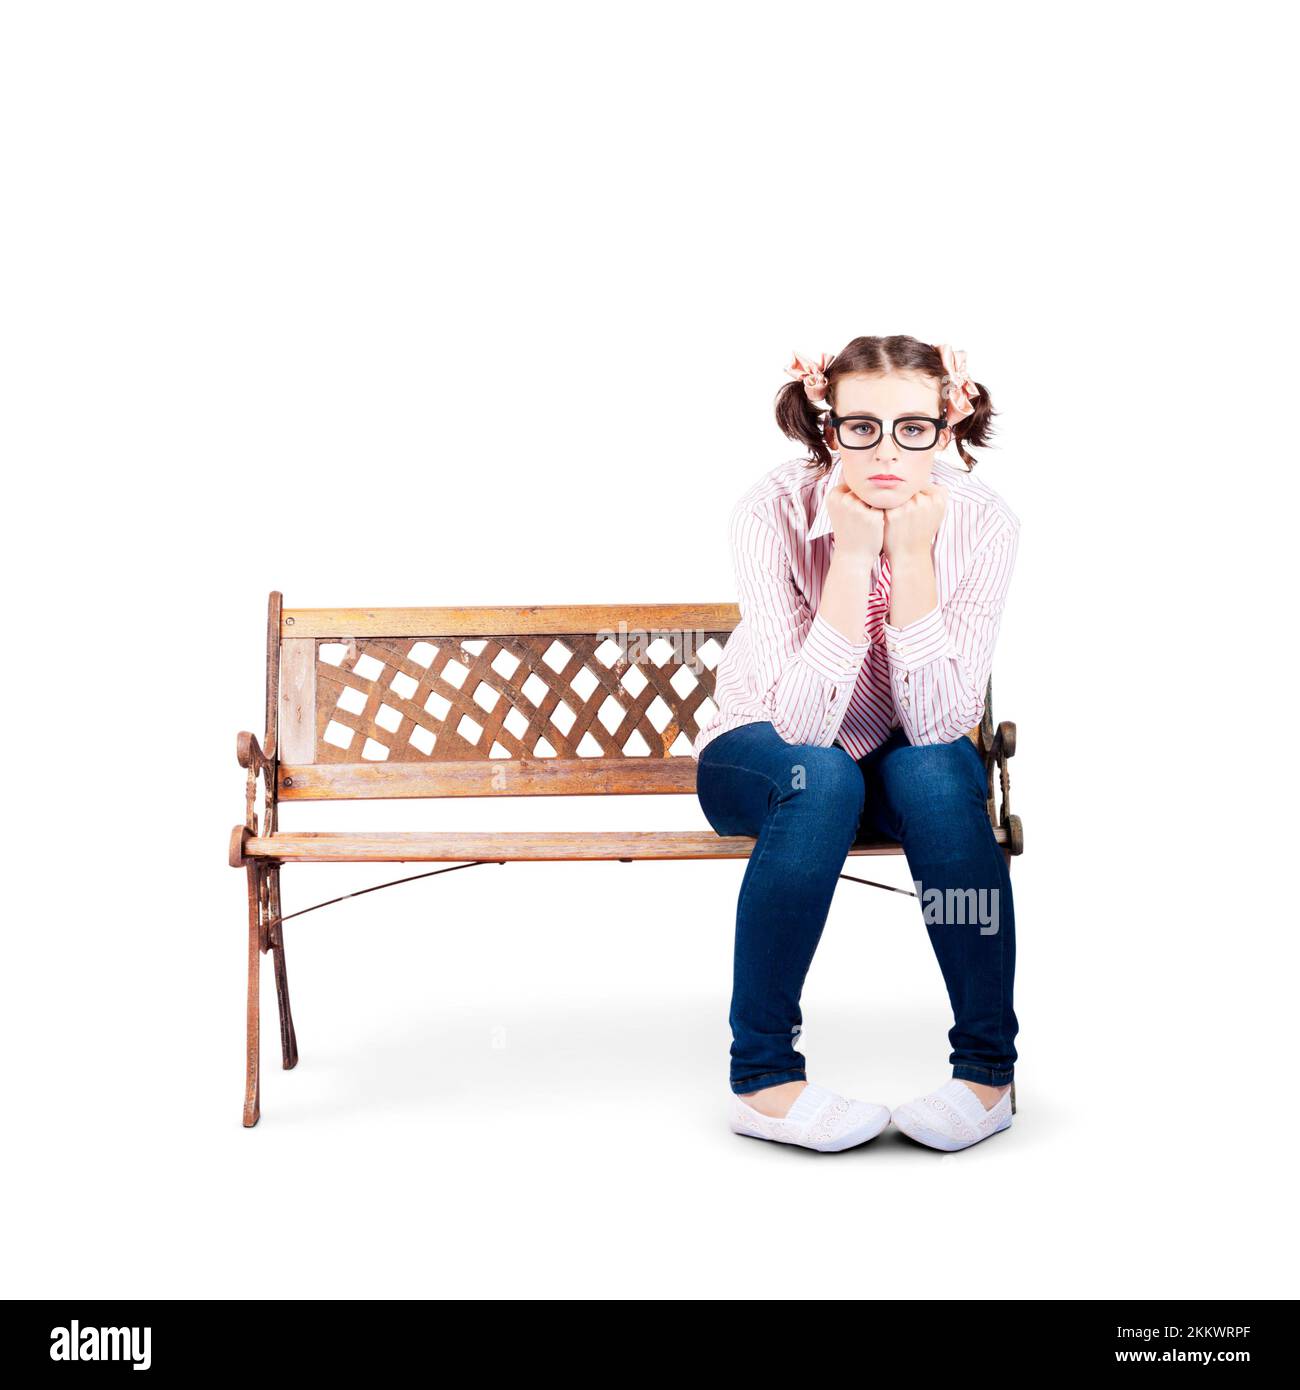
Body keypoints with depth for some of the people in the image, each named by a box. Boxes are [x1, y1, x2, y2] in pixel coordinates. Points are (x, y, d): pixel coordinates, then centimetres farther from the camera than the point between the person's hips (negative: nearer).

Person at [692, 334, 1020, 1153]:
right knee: (823, 777, -35)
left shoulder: (984, 523, -20)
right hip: (762, 758, -1)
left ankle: (988, 1069, -20)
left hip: (909, 765, 2)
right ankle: (762, 1077, -24)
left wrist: (912, 556, -34)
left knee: (934, 771, -33)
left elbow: (936, 724, -27)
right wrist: (854, 554, -38)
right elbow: (801, 724, -32)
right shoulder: (775, 512, -25)